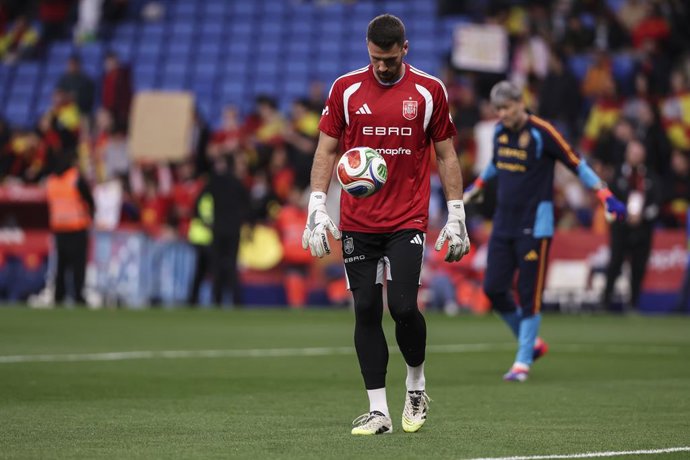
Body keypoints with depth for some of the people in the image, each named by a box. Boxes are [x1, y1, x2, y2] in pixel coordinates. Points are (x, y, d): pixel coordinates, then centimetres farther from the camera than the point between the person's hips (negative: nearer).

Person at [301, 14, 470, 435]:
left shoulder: (429, 90, 2)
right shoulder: (346, 88, 4)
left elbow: (446, 154, 7)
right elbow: (326, 150, 7)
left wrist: (456, 216, 3)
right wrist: (317, 207, -2)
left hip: (408, 221, -2)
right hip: (357, 222, 2)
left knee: (403, 307, -13)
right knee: (366, 311, 0)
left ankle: (417, 386, 14)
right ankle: (379, 412, 7)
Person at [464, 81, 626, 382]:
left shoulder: (541, 132, -13)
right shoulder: (499, 131, 7)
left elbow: (577, 164, -11)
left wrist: (606, 196, -18)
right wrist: (477, 187, 39)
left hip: (534, 226, -6)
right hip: (503, 222, 6)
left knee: (529, 296, -6)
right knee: (493, 289, 1)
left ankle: (523, 362, 2)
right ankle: (532, 343, 21)